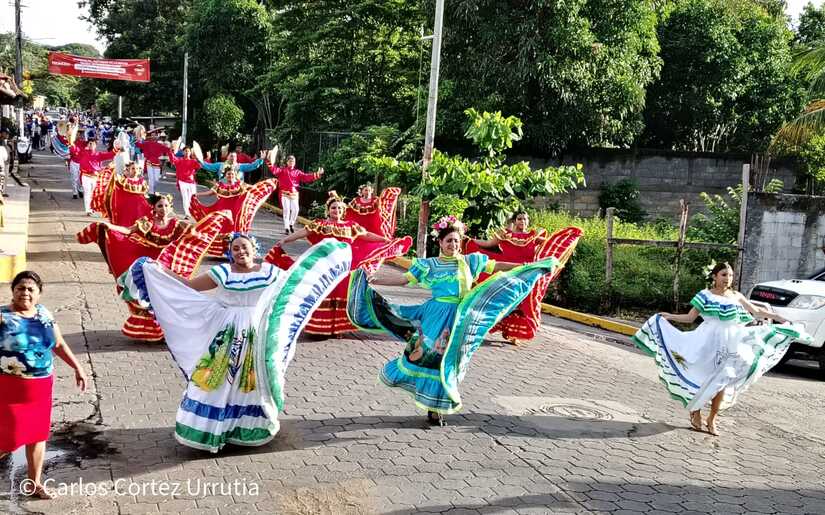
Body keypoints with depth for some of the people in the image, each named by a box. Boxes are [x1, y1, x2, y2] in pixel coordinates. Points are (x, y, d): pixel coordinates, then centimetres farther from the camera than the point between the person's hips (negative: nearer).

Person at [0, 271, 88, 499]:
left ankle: (34, 483, 30)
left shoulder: (44, 313, 4)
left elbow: (59, 344, 13)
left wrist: (78, 367, 14)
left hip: (42, 386, 5)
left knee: (37, 434, 15)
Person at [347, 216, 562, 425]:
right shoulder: (429, 264, 0)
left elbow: (498, 267, 11)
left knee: (449, 361, 6)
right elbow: (403, 279, -3)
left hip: (461, 318, 2)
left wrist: (529, 266, 10)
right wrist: (376, 280, -14)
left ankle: (436, 407, 17)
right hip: (437, 315, -2)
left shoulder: (469, 261, 7)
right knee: (428, 355, -4)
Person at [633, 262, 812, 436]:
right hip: (707, 343, -3)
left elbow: (756, 311, 16)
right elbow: (690, 317, -1)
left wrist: (780, 318, 15)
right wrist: (670, 316, -13)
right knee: (701, 379, -4)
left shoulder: (736, 296, 8)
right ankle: (695, 412, 16)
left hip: (729, 344, 3)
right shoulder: (705, 296, 0)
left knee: (722, 383, 2)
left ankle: (712, 419, 14)